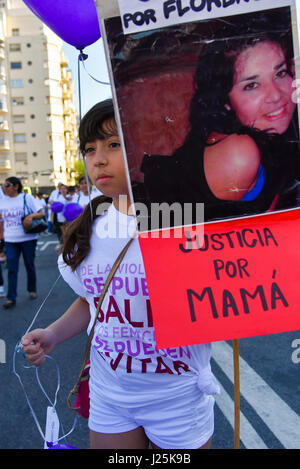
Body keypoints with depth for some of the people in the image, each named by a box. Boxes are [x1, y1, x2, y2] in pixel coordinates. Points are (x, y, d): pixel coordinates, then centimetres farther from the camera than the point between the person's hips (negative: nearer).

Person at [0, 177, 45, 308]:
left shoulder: (27, 198, -4)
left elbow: (41, 214, -5)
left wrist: (31, 215, -23)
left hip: (28, 238, -2)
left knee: (29, 265, 10)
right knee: (11, 269, -2)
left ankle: (32, 290, 29)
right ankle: (11, 298, 1)